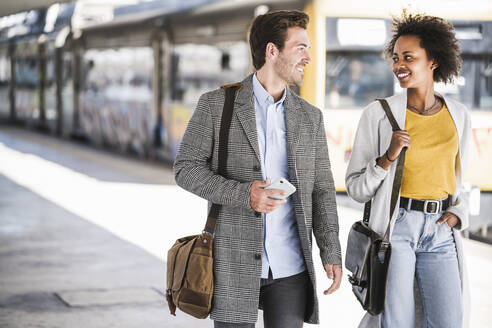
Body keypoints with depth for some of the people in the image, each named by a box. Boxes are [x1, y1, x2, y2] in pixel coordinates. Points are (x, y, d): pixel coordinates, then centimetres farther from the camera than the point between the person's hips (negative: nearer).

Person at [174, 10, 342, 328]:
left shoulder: (310, 117, 10)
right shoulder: (216, 105, -1)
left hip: (291, 266, 3)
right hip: (234, 263, -3)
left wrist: (331, 254, 3)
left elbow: (321, 190, 12)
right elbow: (187, 168, -3)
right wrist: (244, 194, -17)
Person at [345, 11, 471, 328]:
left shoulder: (459, 115, 8)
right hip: (396, 226, -3)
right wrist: (387, 158, -16)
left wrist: (457, 213, 3)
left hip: (441, 231, 3)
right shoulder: (379, 114, -3)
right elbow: (356, 188, -1)